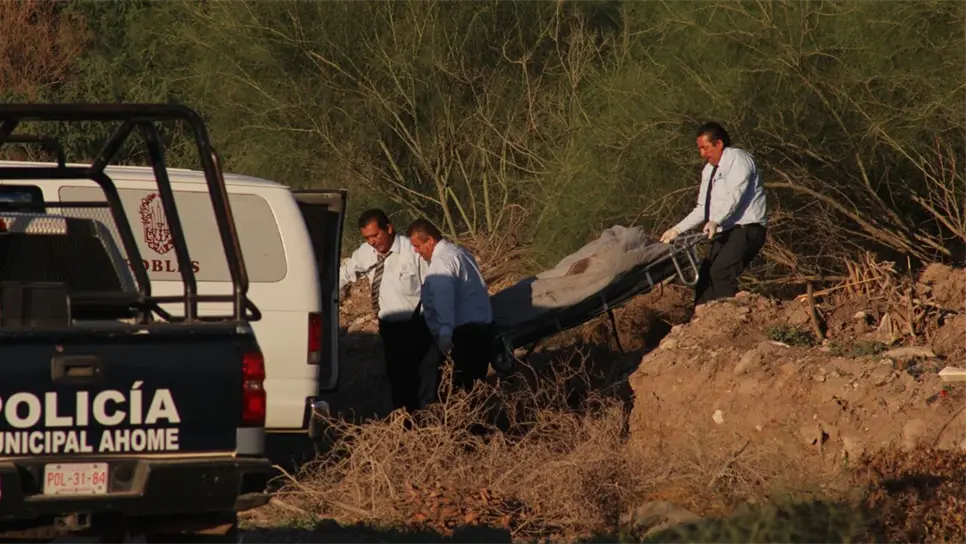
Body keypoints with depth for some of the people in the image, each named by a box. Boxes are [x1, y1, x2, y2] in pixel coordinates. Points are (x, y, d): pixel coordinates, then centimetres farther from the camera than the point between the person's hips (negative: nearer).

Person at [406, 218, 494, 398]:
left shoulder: (442, 261, -15)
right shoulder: (459, 252, 18)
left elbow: (444, 298, -30)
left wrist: (445, 333, -41)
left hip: (463, 332, -10)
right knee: (474, 385, 12)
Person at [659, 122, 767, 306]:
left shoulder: (737, 159, -7)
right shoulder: (709, 171, 18)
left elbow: (735, 195, -22)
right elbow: (702, 209, 21)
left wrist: (716, 221, -35)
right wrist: (677, 230, 12)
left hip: (746, 230, -9)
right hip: (725, 233, 9)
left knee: (721, 273, -25)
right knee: (705, 278, 0)